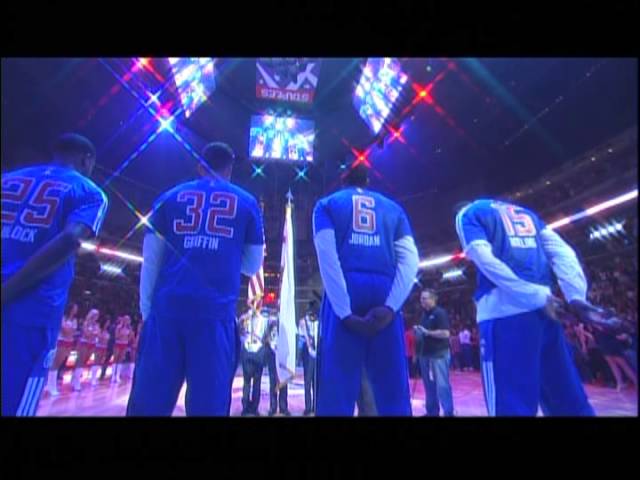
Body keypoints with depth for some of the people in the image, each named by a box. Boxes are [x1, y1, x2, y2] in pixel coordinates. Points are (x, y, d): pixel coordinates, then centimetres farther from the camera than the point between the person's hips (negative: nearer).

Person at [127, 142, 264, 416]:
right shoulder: (247, 203, 12)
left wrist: (146, 309, 14)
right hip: (215, 311, -1)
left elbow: (150, 262, 10)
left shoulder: (171, 197, 14)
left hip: (167, 307, 2)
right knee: (208, 404, 5)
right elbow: (252, 267, 14)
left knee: (148, 402, 11)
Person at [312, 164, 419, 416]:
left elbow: (327, 255, -3)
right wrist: (391, 306, -3)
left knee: (338, 388, 1)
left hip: (344, 296, -2)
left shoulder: (327, 204, 15)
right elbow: (410, 260, 5)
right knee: (393, 389, 9)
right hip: (385, 297, 3)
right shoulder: (393, 208, 22)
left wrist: (345, 311, -8)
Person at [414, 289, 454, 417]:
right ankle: (431, 411, 23)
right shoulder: (424, 315, 13)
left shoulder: (440, 313, -11)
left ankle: (448, 412, 7)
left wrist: (427, 332, -19)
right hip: (425, 353, 8)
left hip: (439, 353, -8)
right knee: (429, 384, 13)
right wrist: (418, 331, 2)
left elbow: (445, 333, -19)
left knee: (442, 384, -4)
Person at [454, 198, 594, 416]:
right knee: (568, 398, 17)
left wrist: (538, 298, -9)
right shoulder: (523, 211, 27)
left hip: (504, 311, -7)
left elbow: (487, 261, -9)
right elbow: (561, 250, 13)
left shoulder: (467, 214, 8)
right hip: (544, 308, 7)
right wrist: (577, 296, 4)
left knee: (512, 402, -2)